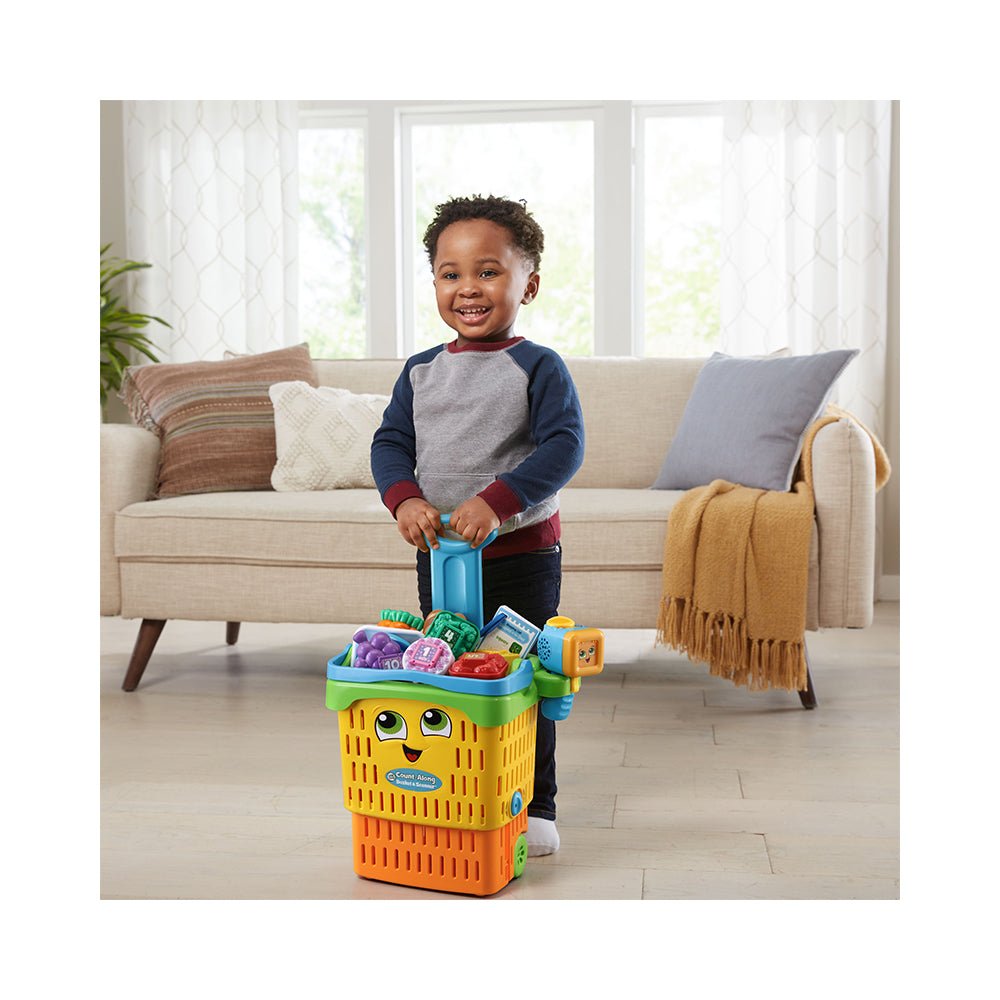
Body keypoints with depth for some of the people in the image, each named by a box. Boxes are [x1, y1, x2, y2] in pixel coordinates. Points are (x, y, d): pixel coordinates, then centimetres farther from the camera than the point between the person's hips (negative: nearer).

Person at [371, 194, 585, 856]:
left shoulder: (539, 367, -9)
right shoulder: (420, 372, 6)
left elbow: (565, 446, -19)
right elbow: (390, 442, 5)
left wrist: (497, 501, -30)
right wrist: (405, 498, -16)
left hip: (522, 551, -4)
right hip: (438, 552, 5)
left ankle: (535, 808, 19)